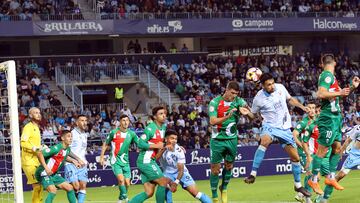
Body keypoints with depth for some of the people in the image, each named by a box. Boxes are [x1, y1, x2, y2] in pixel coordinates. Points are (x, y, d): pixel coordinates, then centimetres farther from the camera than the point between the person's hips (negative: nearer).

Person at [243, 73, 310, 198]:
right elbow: (253, 115, 3)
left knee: (295, 157, 5)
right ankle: (253, 175, -37)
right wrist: (247, 113, -18)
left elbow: (290, 99, 16)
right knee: (265, 141, -38)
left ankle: (298, 185, 25)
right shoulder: (259, 98, -12)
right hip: (270, 126, -4)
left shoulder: (280, 88, -5)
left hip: (285, 128, 4)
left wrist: (302, 107, 5)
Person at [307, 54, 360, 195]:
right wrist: (339, 93, -24)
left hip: (335, 117, 10)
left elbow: (339, 94, 28)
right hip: (328, 118, -10)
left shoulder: (331, 76, 17)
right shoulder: (327, 75, -13)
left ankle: (331, 178, 18)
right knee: (323, 150, -5)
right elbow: (321, 94, -26)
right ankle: (313, 180, 1)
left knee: (337, 147, 11)